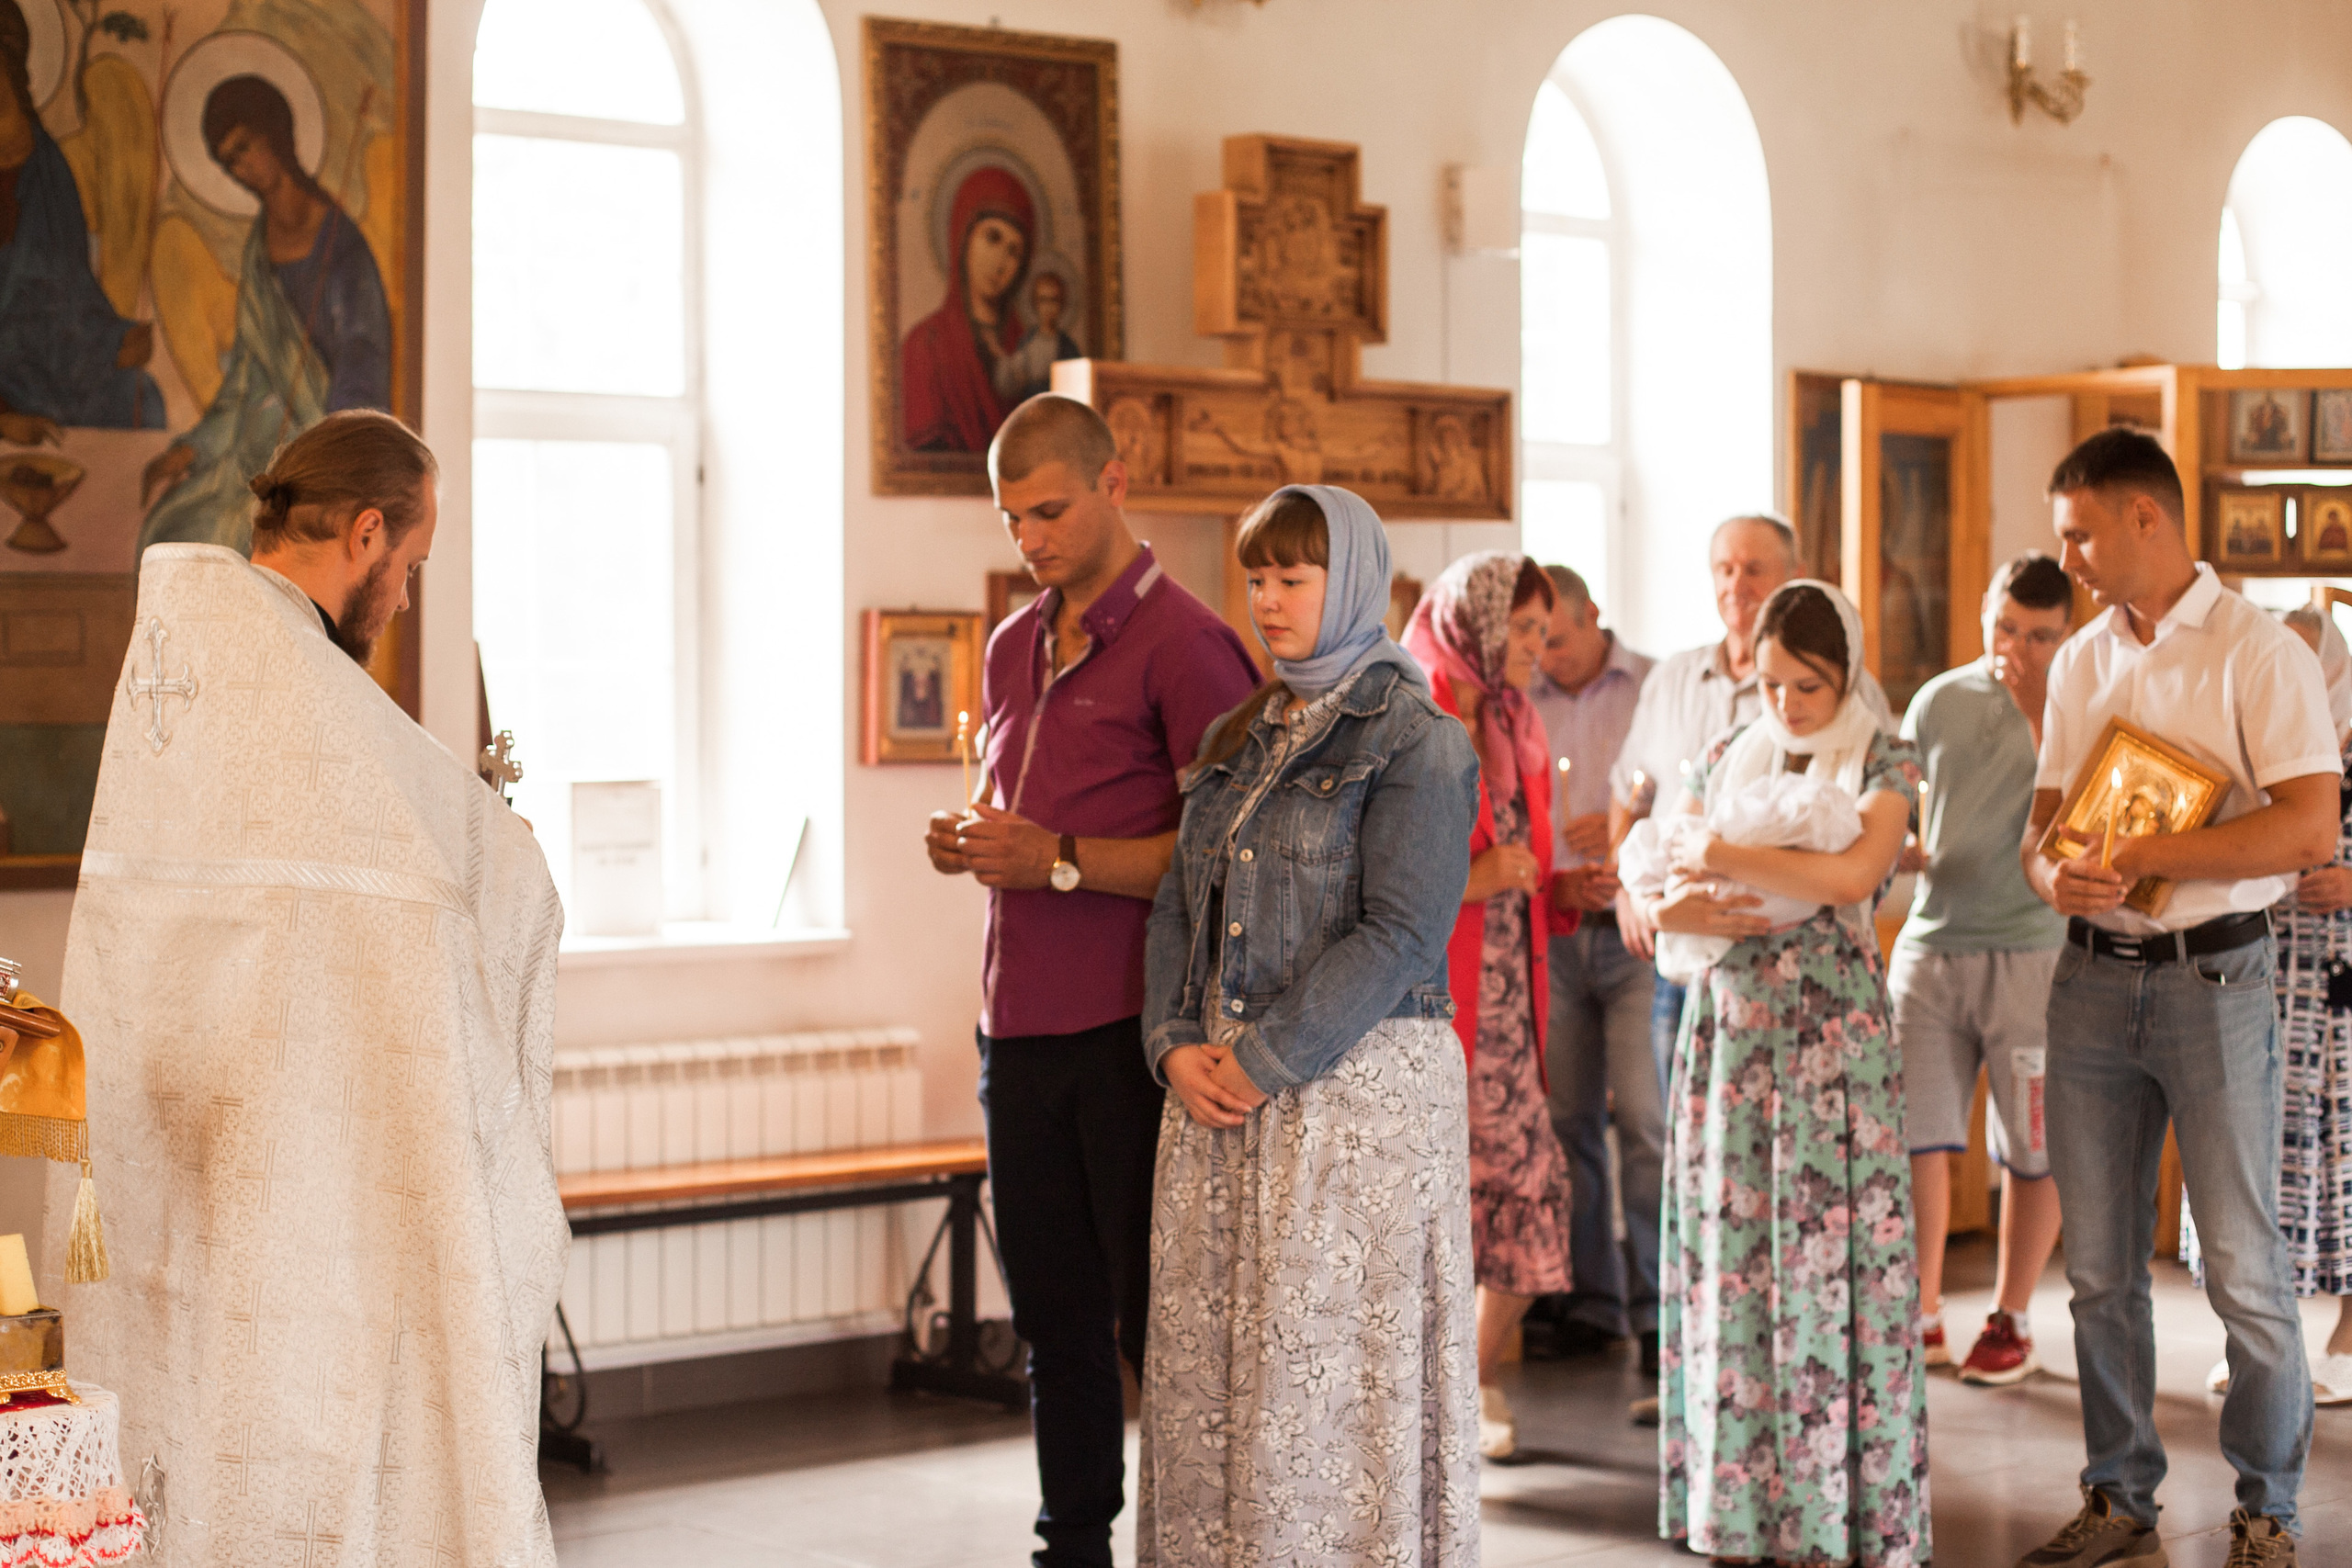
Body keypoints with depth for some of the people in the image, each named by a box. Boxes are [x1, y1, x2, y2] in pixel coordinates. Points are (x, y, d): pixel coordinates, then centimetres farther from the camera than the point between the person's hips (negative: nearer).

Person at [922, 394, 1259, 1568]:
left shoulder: (1182, 642, -8)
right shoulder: (1013, 647, 17)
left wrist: (1062, 861, -19)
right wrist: (969, 843, 6)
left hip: (1132, 1028, -7)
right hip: (1021, 1023, 7)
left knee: (1156, 1319, -2)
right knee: (1054, 1320, 11)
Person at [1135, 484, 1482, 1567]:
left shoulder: (1415, 740, -7)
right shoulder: (1240, 739, 15)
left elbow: (1400, 934, -15)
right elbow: (1179, 903, 13)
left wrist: (1263, 1061, -16)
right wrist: (1176, 1046, -3)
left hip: (1359, 1085, -7)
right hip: (1223, 1084, 7)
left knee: (1330, 1373, -2)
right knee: (1207, 1360, 7)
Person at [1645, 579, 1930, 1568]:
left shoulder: (1885, 762, 0)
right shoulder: (1725, 760, 13)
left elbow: (1854, 872, -18)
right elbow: (1651, 883, 11)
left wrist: (1726, 860, -12)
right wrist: (1675, 909, -12)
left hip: (1833, 1030, -4)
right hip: (1730, 1026, 4)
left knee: (1832, 1260, -5)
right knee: (1728, 1258, 3)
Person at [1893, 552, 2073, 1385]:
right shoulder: (1938, 701, 10)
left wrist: (2036, 710, -18)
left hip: (2031, 950, -3)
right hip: (1931, 942, 3)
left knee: (2030, 1151, 4)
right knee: (1916, 1137, 2)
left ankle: (2011, 1320, 20)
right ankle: (1922, 1317, 15)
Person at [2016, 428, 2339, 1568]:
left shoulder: (2259, 652, -7)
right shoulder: (2081, 662, 12)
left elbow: (2310, 829, -17)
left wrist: (2139, 855, -17)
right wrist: (2054, 872, -9)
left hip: (2214, 975, -6)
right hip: (2093, 976, 6)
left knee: (2243, 1264, -2)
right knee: (2100, 1263, 9)